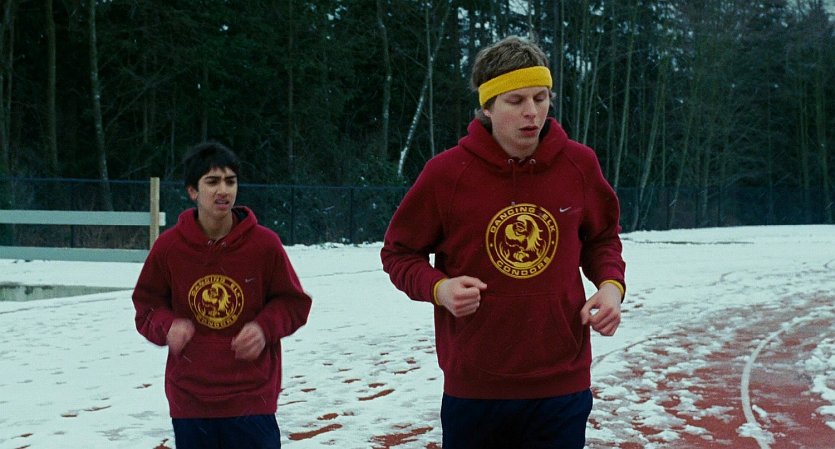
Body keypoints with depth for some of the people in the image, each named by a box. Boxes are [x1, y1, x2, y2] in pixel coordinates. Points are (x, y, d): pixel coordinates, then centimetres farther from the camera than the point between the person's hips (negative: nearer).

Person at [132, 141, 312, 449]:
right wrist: (167, 326, -12)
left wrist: (266, 328, -14)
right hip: (189, 398, 2)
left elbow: (293, 302, 5)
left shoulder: (264, 243, -5)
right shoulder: (168, 246, -2)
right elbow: (146, 305, 9)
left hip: (252, 398, -1)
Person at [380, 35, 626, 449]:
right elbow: (399, 252, 3)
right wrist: (438, 287, -16)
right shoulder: (446, 172, -9)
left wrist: (611, 283, -5)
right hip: (474, 388, -1)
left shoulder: (579, 164, -2)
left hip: (562, 386, 2)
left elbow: (602, 238, 15)